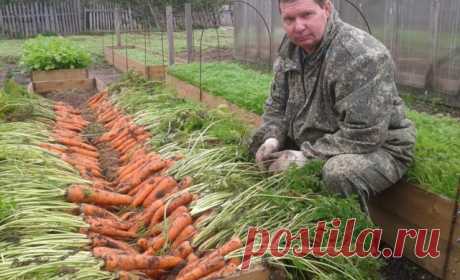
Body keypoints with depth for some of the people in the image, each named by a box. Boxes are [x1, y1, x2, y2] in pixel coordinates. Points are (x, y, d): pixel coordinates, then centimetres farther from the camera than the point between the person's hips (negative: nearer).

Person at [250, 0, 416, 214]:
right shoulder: (290, 48, -2)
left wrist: (306, 157, -27)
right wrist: (272, 138, -12)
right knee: (252, 141, 3)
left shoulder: (362, 56, -26)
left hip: (375, 147, -7)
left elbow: (363, 136, -30)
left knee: (339, 174, -38)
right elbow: (277, 103, 6)